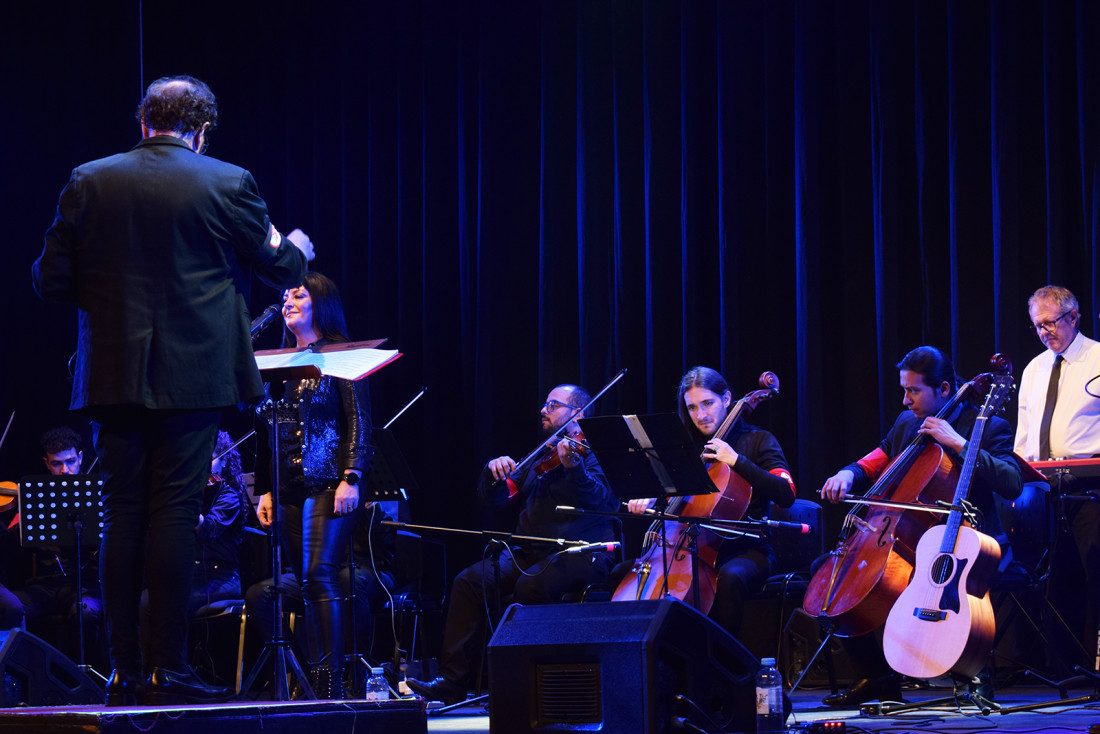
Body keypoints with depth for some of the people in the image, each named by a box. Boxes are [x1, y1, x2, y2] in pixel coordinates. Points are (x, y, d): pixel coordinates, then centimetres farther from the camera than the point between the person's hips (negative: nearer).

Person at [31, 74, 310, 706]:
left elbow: (51, 281, 3)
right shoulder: (228, 184, -3)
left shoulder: (89, 182, 4)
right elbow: (281, 269, 8)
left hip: (113, 374, 3)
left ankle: (124, 671, 6)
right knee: (175, 512, -2)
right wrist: (297, 247, 31)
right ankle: (170, 668, -4)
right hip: (193, 375, -2)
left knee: (121, 516, 6)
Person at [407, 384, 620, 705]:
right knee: (470, 580, -13)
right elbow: (495, 498, 19)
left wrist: (574, 468, -37)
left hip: (581, 553, -7)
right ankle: (451, 680, -13)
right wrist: (493, 471, -3)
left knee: (532, 585, -35)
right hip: (530, 552, 7)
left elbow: (597, 499, -19)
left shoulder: (593, 453, 0)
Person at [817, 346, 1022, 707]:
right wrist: (848, 475, -3)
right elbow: (874, 464, 21)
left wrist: (958, 443, -24)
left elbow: (1012, 484, -22)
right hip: (905, 541, 7)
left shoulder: (989, 428, -6)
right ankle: (876, 675, 4)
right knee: (825, 567, -3)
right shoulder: (906, 423, 14)